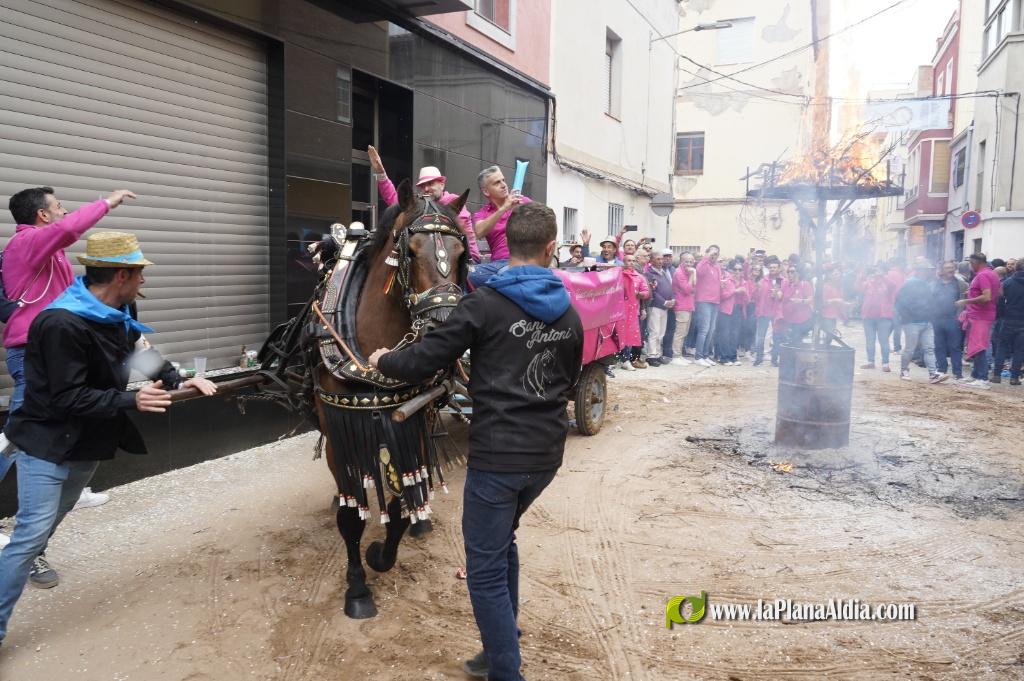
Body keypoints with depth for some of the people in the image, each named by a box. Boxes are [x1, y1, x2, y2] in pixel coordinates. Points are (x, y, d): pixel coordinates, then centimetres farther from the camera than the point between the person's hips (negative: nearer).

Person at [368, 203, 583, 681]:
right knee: (502, 540, 26)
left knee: (486, 568, 6)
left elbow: (422, 364, -10)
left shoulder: (485, 303, -12)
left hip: (498, 456, -7)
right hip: (547, 453, 7)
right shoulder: (569, 314, 6)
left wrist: (383, 361, 10)